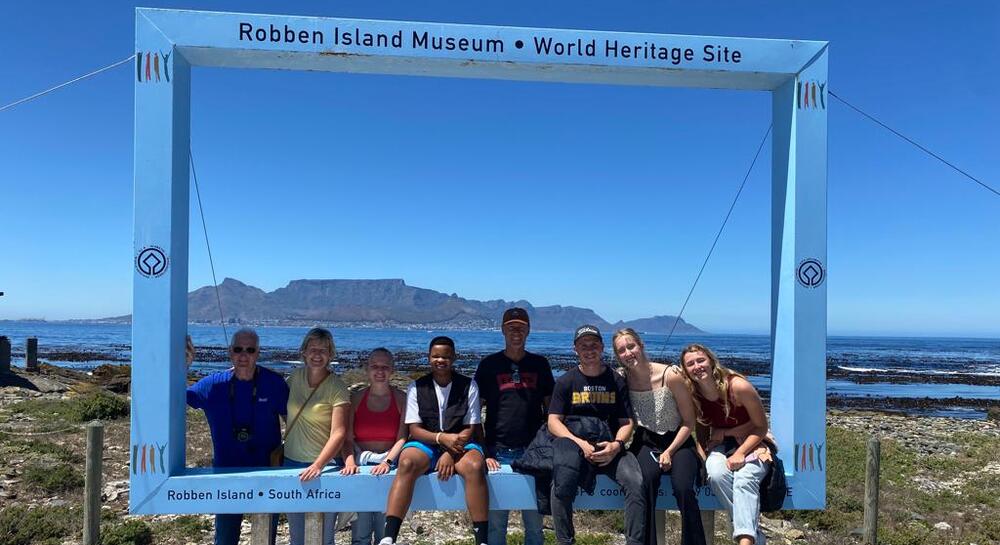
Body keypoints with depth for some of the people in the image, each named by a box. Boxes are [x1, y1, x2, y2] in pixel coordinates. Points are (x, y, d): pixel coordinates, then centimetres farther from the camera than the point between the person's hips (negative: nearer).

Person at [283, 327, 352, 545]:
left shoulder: (336, 388, -13)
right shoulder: (296, 376, 2)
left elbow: (338, 434, -20)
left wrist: (317, 466, -30)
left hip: (323, 465, -4)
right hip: (291, 462, 5)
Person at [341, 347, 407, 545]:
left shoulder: (401, 399, 3)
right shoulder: (356, 399, 7)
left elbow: (402, 438, -5)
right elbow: (347, 437, 0)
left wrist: (388, 462, -18)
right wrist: (350, 462, -16)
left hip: (390, 462, -1)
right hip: (361, 461, 1)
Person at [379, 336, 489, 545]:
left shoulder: (468, 386, 3)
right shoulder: (417, 387, 4)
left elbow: (469, 428, 0)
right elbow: (414, 430, -2)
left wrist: (451, 453, -17)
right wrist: (442, 438, -21)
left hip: (459, 445, 0)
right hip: (426, 443, 1)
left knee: (475, 466, -34)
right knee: (407, 463, -33)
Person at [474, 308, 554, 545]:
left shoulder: (540, 364, 9)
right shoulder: (489, 365, 3)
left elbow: (549, 409, 13)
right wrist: (482, 452, -5)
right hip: (498, 453, -1)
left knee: (535, 523, 8)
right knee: (496, 521, 4)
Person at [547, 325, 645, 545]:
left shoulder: (616, 381, 12)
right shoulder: (566, 382, 8)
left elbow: (627, 422, 10)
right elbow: (553, 422, 2)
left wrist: (616, 445, -11)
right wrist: (580, 444, -14)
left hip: (610, 447, 1)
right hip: (574, 443, -1)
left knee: (637, 483, -26)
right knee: (562, 485, -30)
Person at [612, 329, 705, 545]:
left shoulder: (671, 376, -12)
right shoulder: (622, 379, -2)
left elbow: (689, 422, -5)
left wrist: (669, 452, -12)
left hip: (678, 442, -1)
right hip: (646, 443, 2)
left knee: (683, 488, -28)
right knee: (645, 481, -30)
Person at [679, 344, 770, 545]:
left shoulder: (738, 386, -18)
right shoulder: (691, 395, -8)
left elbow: (761, 427, -10)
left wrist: (740, 454, -20)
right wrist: (702, 454, -15)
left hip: (751, 445, -2)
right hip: (719, 446, 3)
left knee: (744, 480, -33)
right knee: (717, 474, -30)